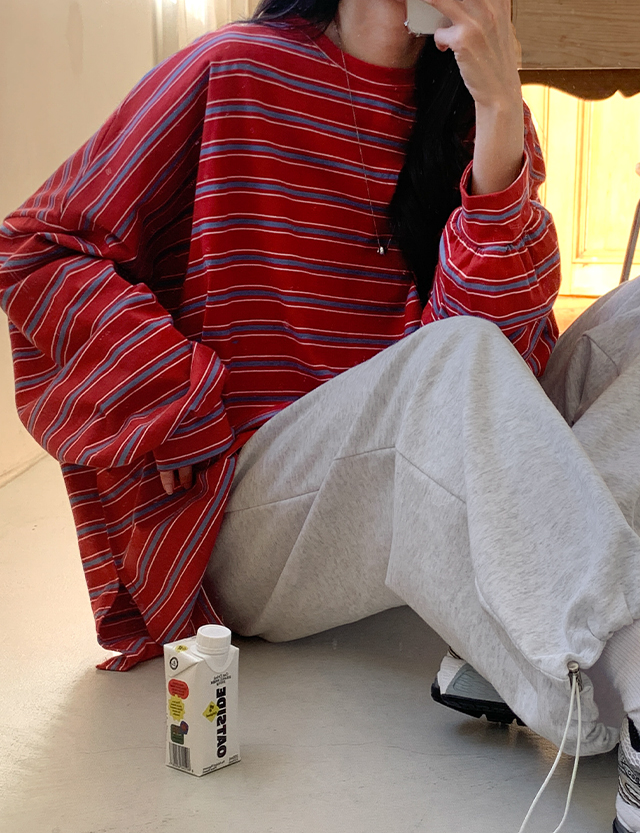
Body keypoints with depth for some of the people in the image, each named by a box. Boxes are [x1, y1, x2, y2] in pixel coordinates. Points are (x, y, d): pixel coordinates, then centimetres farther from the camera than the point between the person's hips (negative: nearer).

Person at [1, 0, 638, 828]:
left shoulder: (473, 111, 8)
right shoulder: (232, 72, 0)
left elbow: (508, 347, -9)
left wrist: (500, 114, -19)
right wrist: (187, 410, -13)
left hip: (405, 500, 5)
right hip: (228, 524, -5)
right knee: (453, 359, -29)